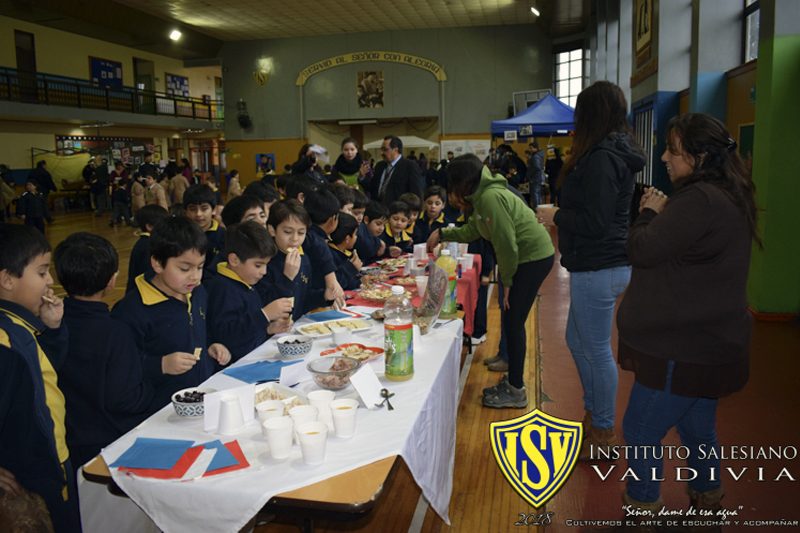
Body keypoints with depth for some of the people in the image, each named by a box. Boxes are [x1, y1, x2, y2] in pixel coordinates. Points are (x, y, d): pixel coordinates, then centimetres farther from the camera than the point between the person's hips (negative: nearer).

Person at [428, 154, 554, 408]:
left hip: (533, 258, -10)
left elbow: (507, 244, -21)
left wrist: (507, 280, -11)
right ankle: (514, 379, 27)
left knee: (513, 323, -4)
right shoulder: (482, 196, 9)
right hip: (527, 257, 10)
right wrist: (442, 233, 22)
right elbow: (471, 231, 22)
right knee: (512, 321, 14)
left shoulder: (490, 197, -22)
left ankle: (516, 392, 7)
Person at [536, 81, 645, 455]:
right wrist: (561, 213, 14)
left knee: (597, 350, 3)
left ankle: (603, 432, 19)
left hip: (598, 269, -10)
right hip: (604, 265, 10)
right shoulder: (617, 153, 13)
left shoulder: (601, 158, -19)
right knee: (577, 341, 21)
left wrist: (555, 216, -9)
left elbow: (595, 223, -22)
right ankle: (593, 413, 36)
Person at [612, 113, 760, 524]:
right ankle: (707, 501, 40)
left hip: (685, 348, -10)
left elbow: (644, 250, -21)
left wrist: (650, 213, -4)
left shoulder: (700, 201, -24)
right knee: (697, 429, 23)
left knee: (640, 430, 3)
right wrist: (660, 215, 1)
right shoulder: (727, 197, 10)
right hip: (709, 341, 10)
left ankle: (642, 507, 19)